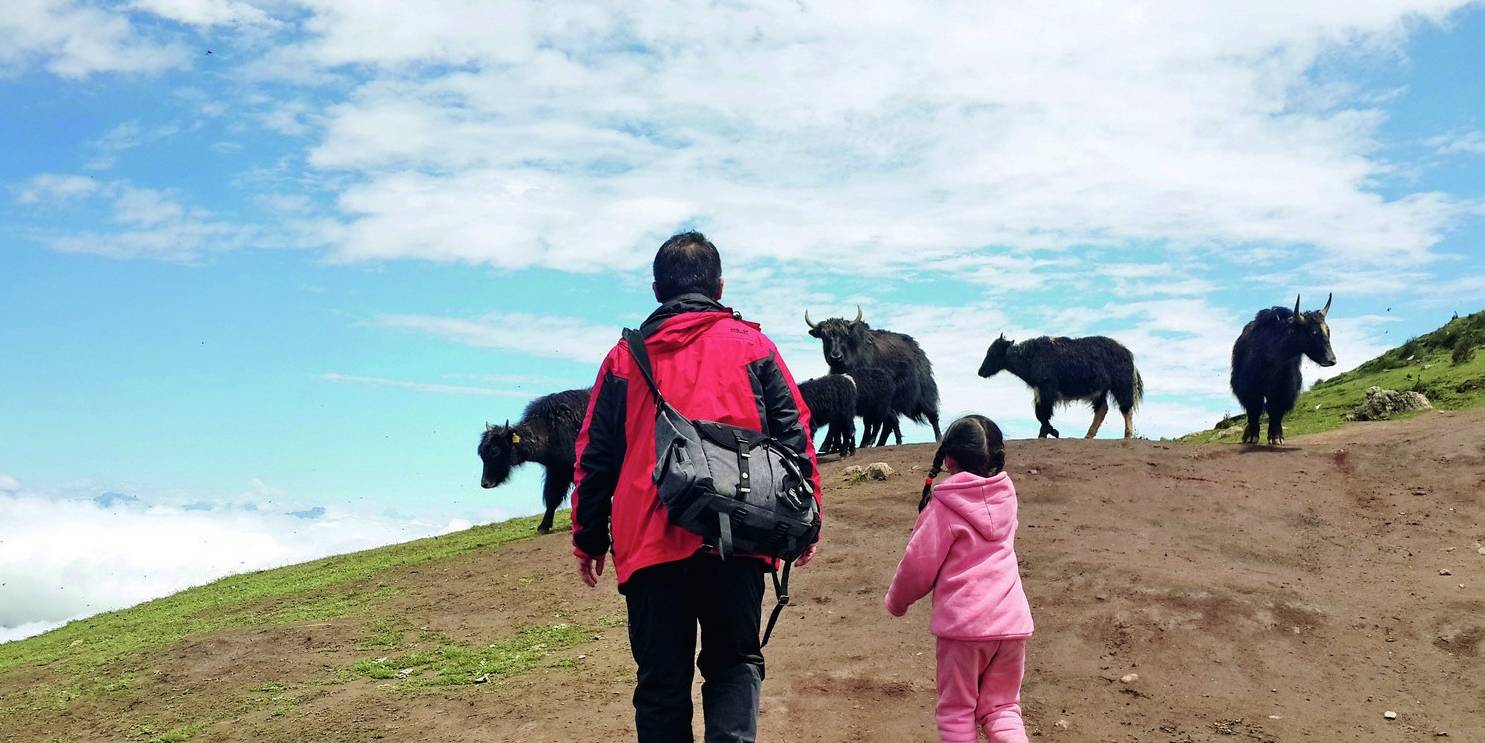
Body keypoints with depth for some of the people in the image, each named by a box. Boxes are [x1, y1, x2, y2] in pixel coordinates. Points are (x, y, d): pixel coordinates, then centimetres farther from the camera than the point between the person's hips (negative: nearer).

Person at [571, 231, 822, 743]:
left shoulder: (625, 356, 11)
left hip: (650, 542, 1)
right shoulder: (752, 345, 8)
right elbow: (794, 434, 4)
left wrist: (588, 542, 17)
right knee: (734, 663, 12)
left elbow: (594, 456, 11)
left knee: (661, 681, 9)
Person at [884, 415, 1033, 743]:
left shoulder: (944, 505, -9)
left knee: (957, 712, 10)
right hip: (1011, 620, 5)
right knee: (1001, 708, 16)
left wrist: (896, 601, 11)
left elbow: (919, 565, -6)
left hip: (963, 622, -5)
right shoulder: (1006, 495, 6)